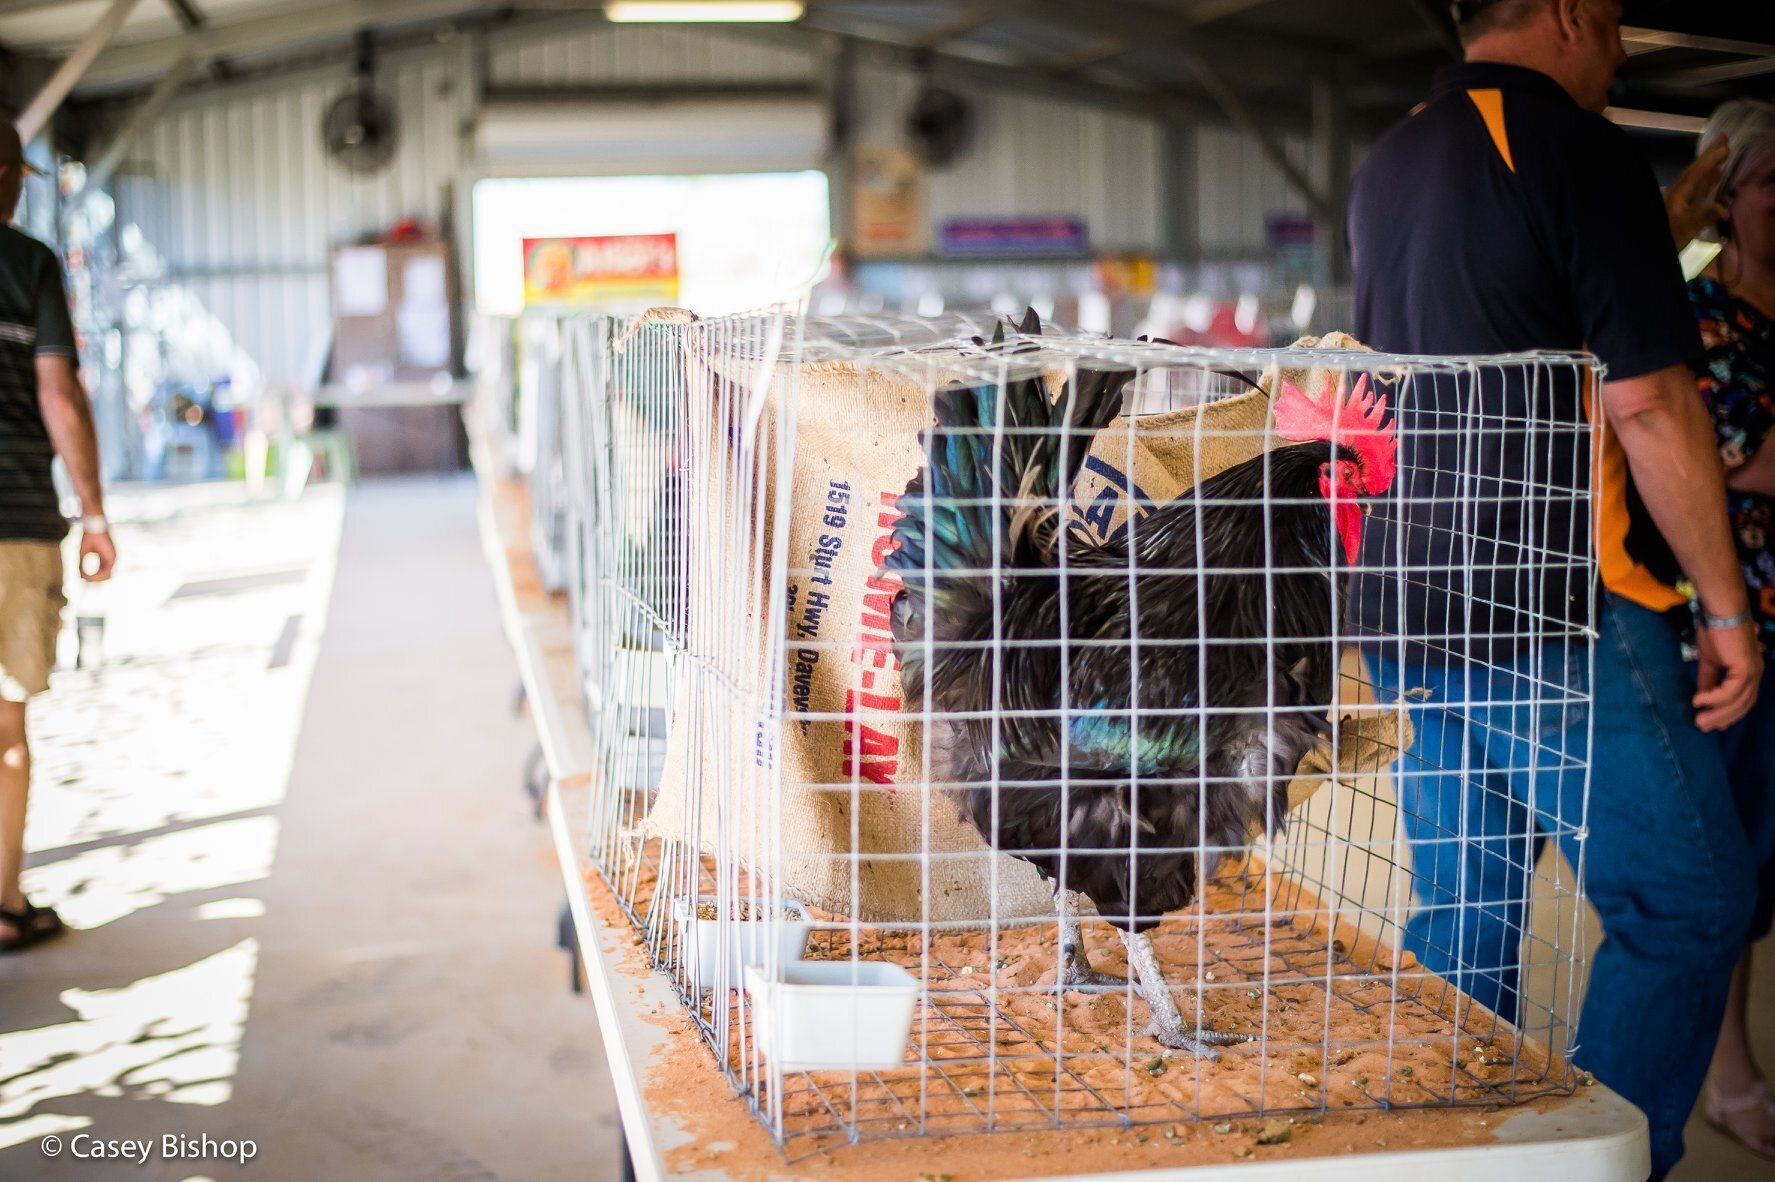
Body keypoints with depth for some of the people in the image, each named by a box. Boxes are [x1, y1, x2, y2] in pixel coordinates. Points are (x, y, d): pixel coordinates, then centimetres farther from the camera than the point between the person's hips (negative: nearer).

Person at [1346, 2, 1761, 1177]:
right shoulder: (1580, 151, -9)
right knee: (1687, 898, 3)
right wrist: (1728, 609, -9)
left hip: (1408, 596, 8)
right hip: (1560, 608, -8)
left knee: (1463, 912, 14)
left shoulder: (1387, 166, 15)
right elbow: (1648, 400, -15)